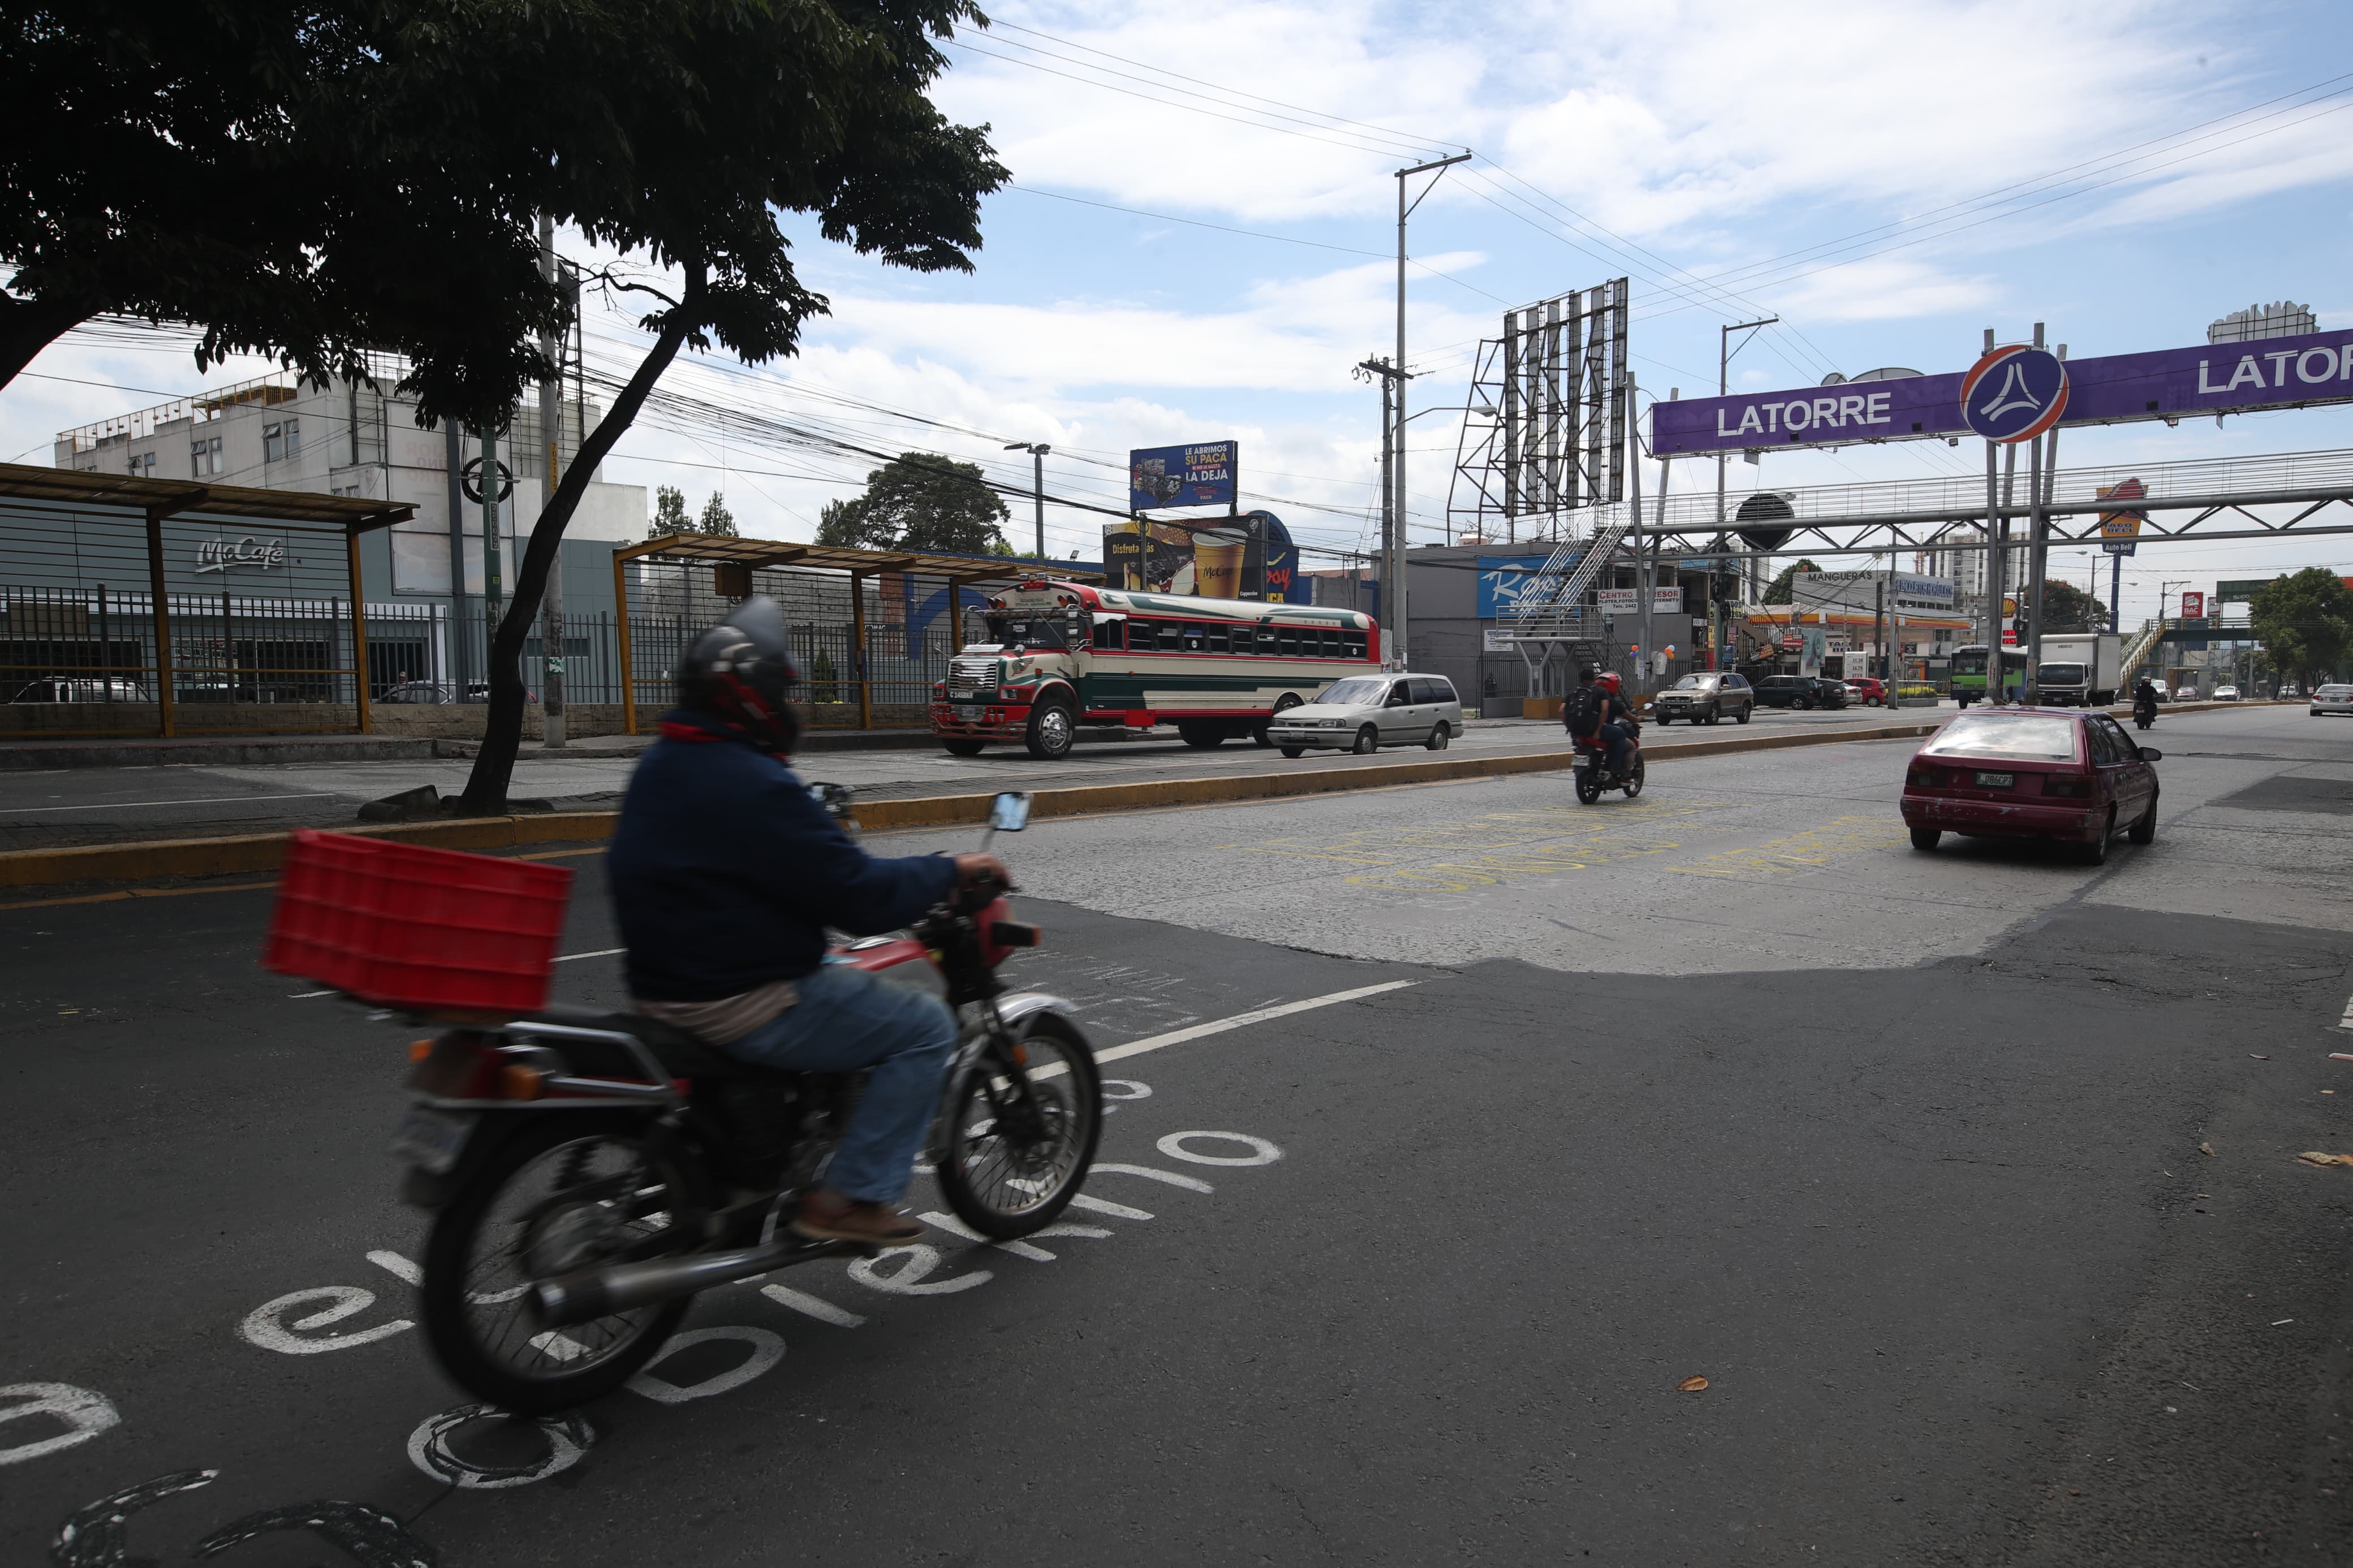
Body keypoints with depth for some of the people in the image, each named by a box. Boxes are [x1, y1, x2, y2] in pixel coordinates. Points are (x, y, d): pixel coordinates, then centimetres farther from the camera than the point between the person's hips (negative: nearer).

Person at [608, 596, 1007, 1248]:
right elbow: (860, 899, -22)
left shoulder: (660, 765, 8)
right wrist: (951, 871, -9)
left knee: (833, 979, 34)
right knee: (924, 1027, -3)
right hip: (742, 1006, -10)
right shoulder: (752, 784, -23)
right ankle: (849, 1197, -1)